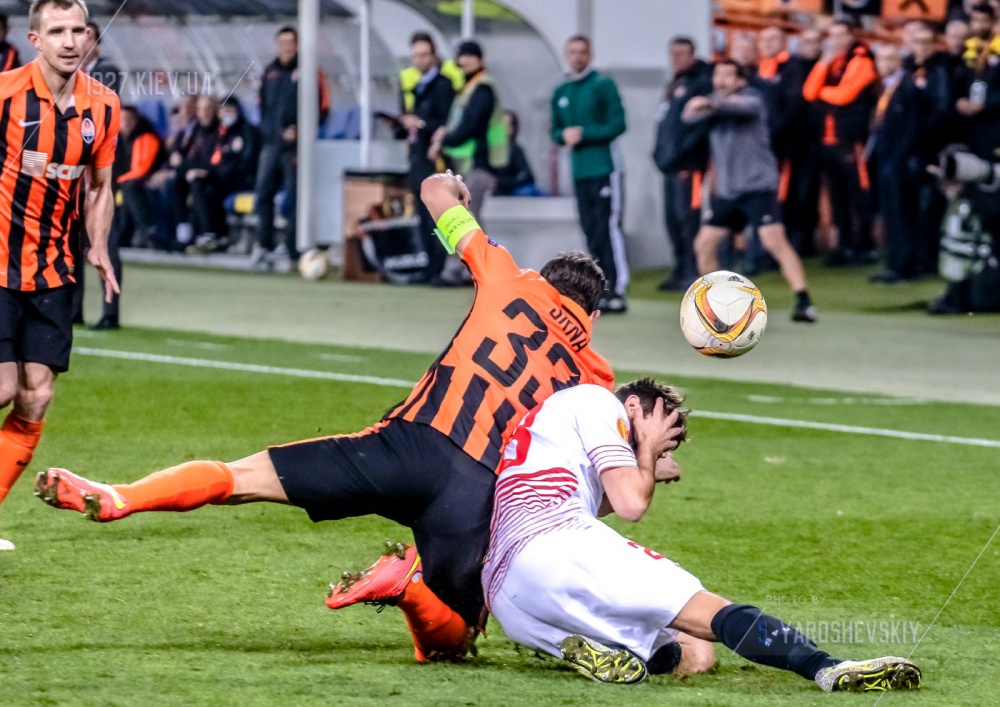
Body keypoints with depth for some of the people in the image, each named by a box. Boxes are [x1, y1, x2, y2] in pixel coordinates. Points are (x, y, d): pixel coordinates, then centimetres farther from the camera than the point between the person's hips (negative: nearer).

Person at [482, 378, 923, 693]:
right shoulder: (596, 401, 8)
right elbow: (632, 505, 0)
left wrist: (647, 472, 38)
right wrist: (648, 450, 17)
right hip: (549, 546, -9)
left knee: (694, 655, 6)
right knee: (707, 611, -15)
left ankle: (599, 652, -18)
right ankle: (829, 669, -33)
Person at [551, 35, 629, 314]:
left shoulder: (603, 85, -5)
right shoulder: (561, 93, 15)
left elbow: (617, 124, -11)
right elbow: (556, 130, 21)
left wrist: (584, 134, -13)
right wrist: (564, 135, -2)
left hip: (604, 168, -6)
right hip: (579, 172, 6)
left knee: (608, 228, -10)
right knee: (591, 230, 7)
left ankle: (617, 292, -11)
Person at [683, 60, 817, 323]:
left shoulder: (751, 99, -6)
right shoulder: (713, 105, 11)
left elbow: (744, 106, -31)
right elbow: (690, 116, -8)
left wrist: (712, 103, -47)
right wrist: (702, 108, -32)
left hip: (758, 186, -7)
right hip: (726, 191, 7)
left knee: (774, 241, -20)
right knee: (704, 244, 6)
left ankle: (803, 302, -21)